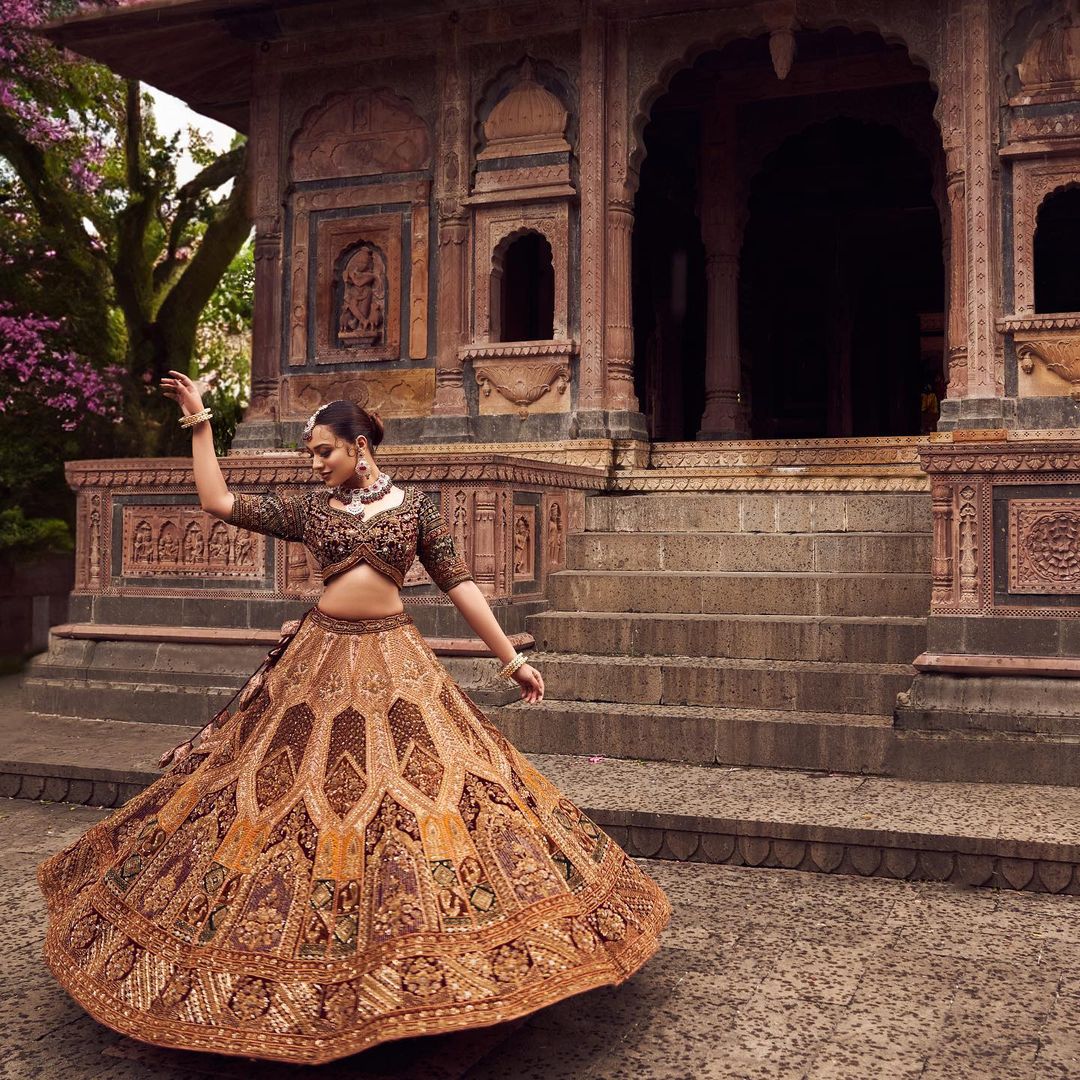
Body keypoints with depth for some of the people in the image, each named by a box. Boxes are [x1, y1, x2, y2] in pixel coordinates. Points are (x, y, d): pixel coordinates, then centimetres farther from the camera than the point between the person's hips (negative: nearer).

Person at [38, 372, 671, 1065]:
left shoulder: (414, 505, 3)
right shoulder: (308, 508, 6)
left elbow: (459, 583, 3)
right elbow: (218, 502, 5)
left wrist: (511, 658, 1)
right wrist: (200, 423, 5)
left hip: (396, 662, -1)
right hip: (322, 662, 1)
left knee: (427, 786, -3)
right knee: (296, 792, 4)